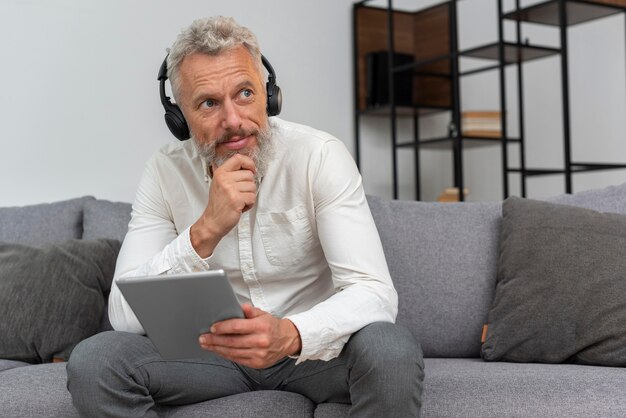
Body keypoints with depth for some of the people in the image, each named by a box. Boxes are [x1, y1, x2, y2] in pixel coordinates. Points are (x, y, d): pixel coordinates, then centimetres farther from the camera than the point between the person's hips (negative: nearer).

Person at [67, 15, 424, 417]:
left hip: (312, 342, -1)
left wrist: (290, 335, -44)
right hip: (217, 348, 2)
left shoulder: (320, 155, -16)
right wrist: (205, 231, -32)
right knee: (92, 362, -22)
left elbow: (375, 293, -24)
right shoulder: (166, 171, -9)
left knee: (394, 351, -33)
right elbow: (126, 316, -17)